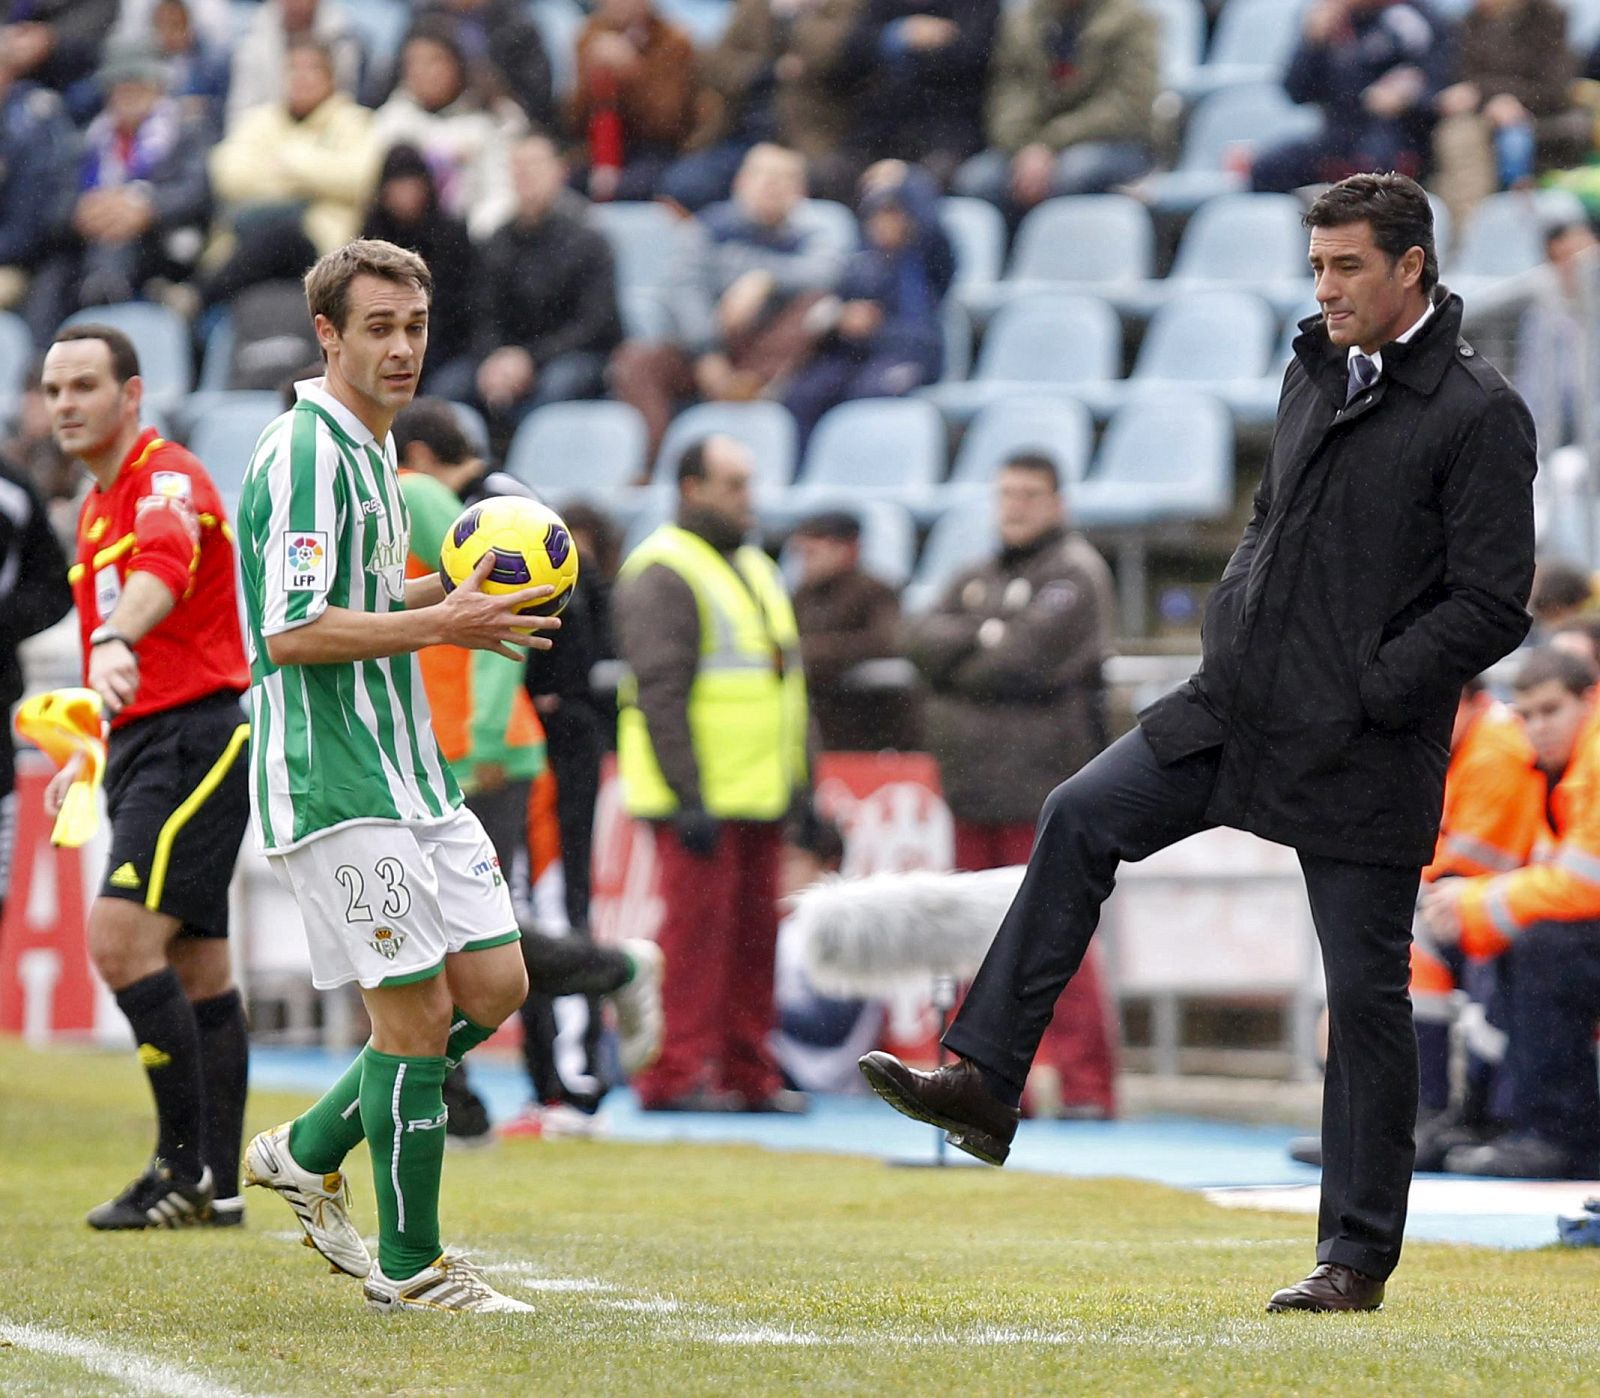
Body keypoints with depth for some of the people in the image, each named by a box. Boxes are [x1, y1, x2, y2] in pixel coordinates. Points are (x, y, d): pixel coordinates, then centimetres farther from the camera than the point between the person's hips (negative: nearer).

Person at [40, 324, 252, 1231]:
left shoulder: (169, 479, -11)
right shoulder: (98, 507, 19)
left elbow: (165, 563, -35)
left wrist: (117, 643, -54)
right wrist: (90, 753, 25)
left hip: (197, 738, -9)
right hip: (143, 744, 9)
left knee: (121, 935, -18)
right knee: (197, 966, 9)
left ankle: (186, 1162, -13)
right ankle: (219, 1187, 11)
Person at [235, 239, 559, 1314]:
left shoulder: (367, 449, 17)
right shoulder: (305, 453, -15)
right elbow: (291, 633, -22)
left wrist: (444, 594, 11)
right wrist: (441, 624, -19)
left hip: (406, 770, 10)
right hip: (333, 779, -10)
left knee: (494, 984, 9)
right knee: (416, 1010, -7)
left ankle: (309, 1154, 22)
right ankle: (410, 1266, 4)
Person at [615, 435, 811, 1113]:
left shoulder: (754, 569, 20)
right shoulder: (663, 573, -10)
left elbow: (786, 684, 25)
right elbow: (660, 692, -17)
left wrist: (801, 784, 20)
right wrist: (688, 796, -21)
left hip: (756, 796, 9)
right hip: (697, 799, -9)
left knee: (753, 930, 9)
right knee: (697, 924, -10)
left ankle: (747, 1074, 13)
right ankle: (675, 1074, -8)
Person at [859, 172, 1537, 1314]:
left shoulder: (1479, 413, -11)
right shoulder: (1313, 376, 13)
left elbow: (1491, 604, -14)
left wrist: (1369, 694, -16)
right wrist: (1232, 634, 10)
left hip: (1365, 751, -7)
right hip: (1238, 709, 7)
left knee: (1365, 990, -1)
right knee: (1080, 818, -4)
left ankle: (1359, 1254, 8)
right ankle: (985, 1080, -1)